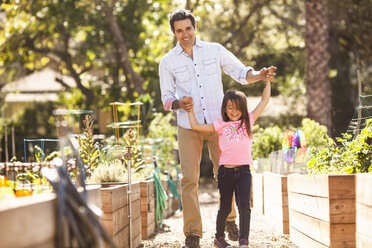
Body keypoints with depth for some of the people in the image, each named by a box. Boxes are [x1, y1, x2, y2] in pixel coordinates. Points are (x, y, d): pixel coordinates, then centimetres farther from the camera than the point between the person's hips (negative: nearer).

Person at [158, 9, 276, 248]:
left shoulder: (215, 50, 4)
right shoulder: (168, 62, 3)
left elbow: (240, 72, 3)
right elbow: (167, 96, 6)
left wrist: (259, 75, -19)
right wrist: (178, 104, -17)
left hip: (217, 123, 1)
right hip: (188, 127, -1)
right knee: (189, 178, -7)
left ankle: (229, 220, 27)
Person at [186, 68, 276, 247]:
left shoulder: (248, 121, 10)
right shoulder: (220, 125, 7)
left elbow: (264, 100, 13)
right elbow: (196, 126, 7)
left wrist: (267, 80, 13)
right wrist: (190, 109, 9)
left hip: (244, 171, 0)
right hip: (226, 171, 0)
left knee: (244, 207, -10)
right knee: (225, 208, 11)